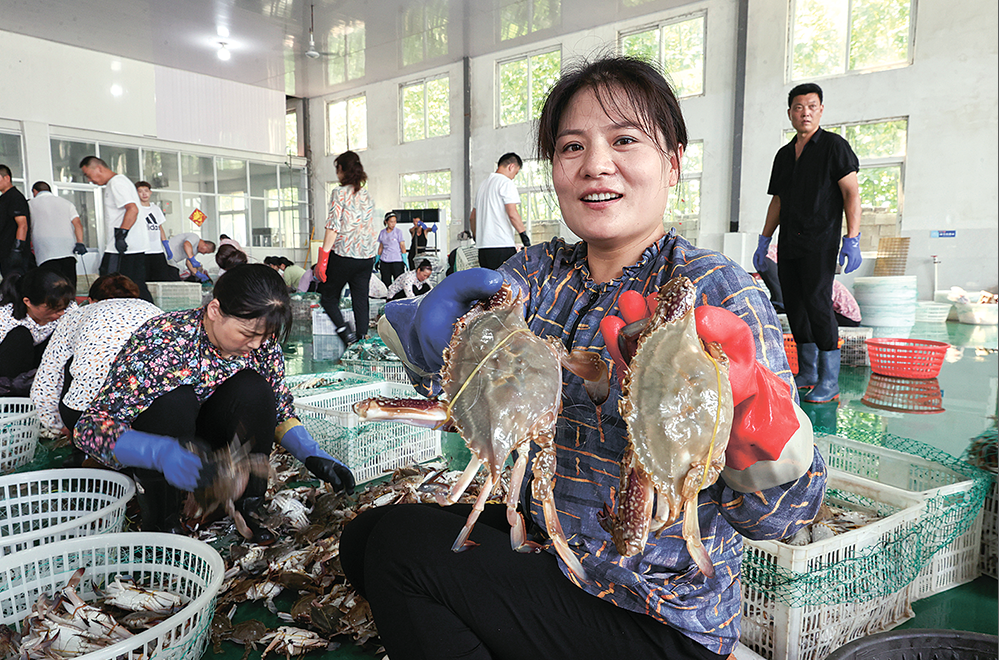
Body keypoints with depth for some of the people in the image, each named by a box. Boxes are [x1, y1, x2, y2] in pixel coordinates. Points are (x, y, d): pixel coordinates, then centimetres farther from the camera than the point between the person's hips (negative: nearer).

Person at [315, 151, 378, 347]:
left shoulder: (339, 193, -6)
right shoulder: (366, 196, 12)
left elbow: (333, 227, -12)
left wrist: (324, 257, -10)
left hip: (344, 254, -5)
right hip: (367, 256, 6)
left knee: (328, 297, 8)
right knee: (361, 301, 8)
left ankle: (345, 332, -8)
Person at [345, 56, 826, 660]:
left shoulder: (716, 292, -18)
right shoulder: (542, 270, 1)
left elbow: (783, 519, -22)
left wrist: (744, 397, -42)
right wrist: (432, 333, -34)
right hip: (543, 538, 6)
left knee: (400, 544, -15)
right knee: (364, 537, 11)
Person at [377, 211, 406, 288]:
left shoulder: (398, 232, -2)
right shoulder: (382, 233, 8)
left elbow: (402, 246, -3)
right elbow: (380, 247, 16)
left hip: (396, 261, -4)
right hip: (384, 261, 4)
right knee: (386, 283, 5)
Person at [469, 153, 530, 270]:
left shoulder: (483, 184, 22)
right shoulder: (506, 182, -4)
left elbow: (472, 218, 24)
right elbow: (512, 214, -15)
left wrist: (476, 237, 31)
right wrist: (524, 235, -10)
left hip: (483, 247, 8)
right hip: (502, 245, -8)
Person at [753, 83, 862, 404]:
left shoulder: (833, 145, -1)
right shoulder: (784, 154, 17)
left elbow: (852, 193, -7)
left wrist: (852, 240, -16)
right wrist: (764, 240, 15)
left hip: (820, 243, -6)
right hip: (789, 245, 7)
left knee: (817, 303, -12)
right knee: (794, 305, 6)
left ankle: (829, 381, -6)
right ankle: (807, 374, 15)